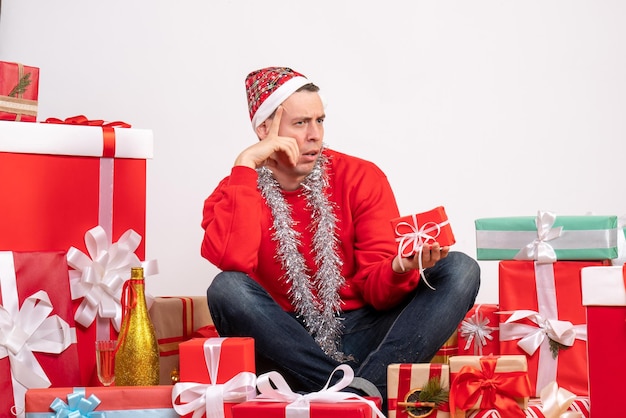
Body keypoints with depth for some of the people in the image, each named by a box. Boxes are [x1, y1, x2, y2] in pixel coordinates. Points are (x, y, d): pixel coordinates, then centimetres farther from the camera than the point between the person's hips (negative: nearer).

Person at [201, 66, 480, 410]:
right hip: (290, 349, -1)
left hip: (362, 335, 2)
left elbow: (375, 287, -5)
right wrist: (245, 163, -18)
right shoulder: (234, 194, 0)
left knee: (460, 269, -15)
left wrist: (400, 269, -29)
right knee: (226, 289, -29)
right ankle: (360, 395, -27)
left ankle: (363, 388, -34)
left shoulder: (362, 178, 1)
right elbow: (232, 262, -24)